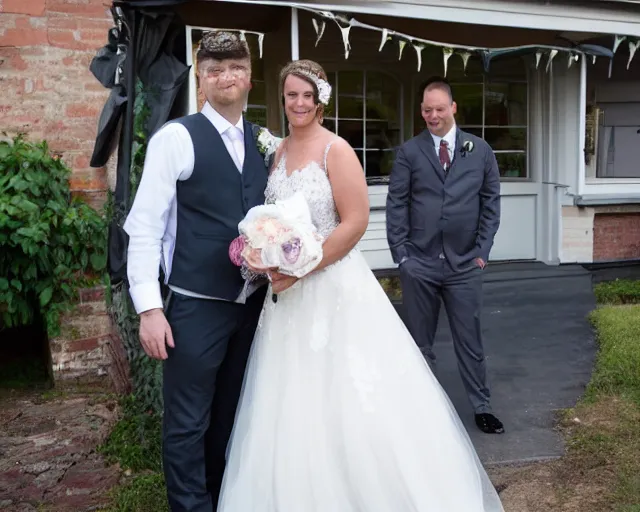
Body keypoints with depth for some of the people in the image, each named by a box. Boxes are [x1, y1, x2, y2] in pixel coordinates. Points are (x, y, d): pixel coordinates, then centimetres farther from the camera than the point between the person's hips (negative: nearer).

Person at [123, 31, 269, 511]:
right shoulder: (176, 137, -9)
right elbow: (144, 225, -12)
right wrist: (149, 307, -17)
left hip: (253, 303, 6)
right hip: (196, 306, -5)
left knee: (231, 415, 20)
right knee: (188, 423, 5)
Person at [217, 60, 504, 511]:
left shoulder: (336, 150, -10)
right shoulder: (279, 152, 10)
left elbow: (355, 222, -16)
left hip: (333, 284, -6)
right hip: (290, 290, 7)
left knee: (342, 395, 0)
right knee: (295, 400, 12)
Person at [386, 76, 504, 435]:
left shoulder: (480, 150, 5)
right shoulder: (409, 152, 2)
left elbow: (491, 202, 6)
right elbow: (396, 204, 1)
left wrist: (482, 251, 0)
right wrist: (400, 253, -5)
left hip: (465, 263, 1)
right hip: (418, 263, 0)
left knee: (470, 339, 7)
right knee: (420, 341, 9)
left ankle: (482, 408, 22)